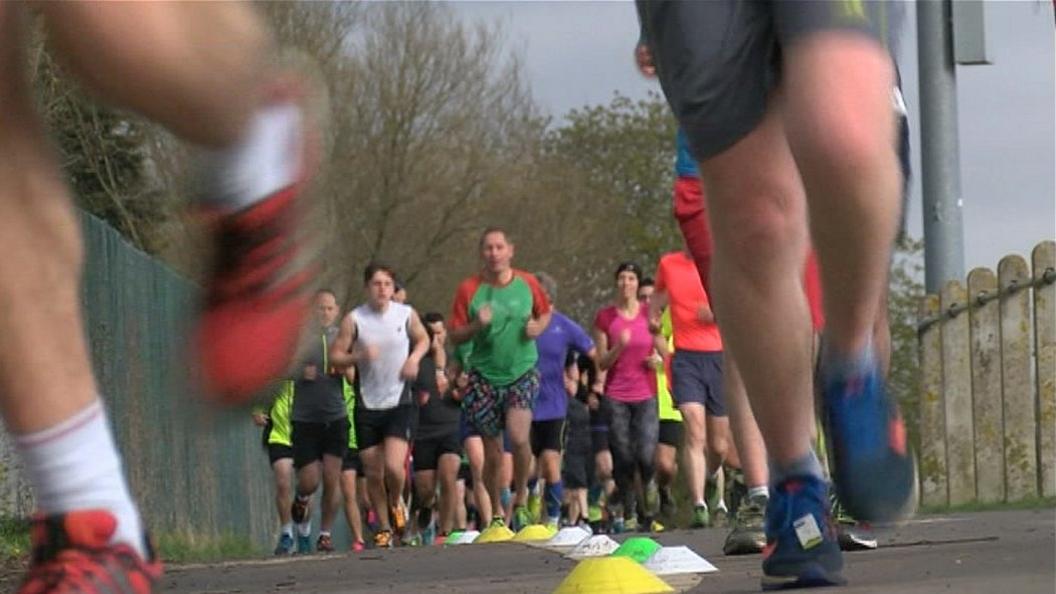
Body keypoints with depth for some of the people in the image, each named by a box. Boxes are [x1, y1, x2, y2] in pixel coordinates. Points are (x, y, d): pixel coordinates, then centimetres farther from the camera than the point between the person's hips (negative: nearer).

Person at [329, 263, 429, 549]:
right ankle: (384, 528, 23)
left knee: (393, 466, -17)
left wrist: (414, 358, -2)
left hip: (400, 403, -1)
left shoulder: (407, 314, -1)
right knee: (373, 474, 5)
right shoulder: (354, 320, -5)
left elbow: (423, 338, 18)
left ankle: (396, 504, 15)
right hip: (368, 405, 1)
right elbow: (335, 357, -3)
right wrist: (359, 357, -22)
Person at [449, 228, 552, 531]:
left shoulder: (527, 283, 2)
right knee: (492, 450, 4)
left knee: (518, 436, -22)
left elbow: (545, 312, 18)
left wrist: (538, 327, -3)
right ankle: (496, 514, 20)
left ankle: (521, 499, 0)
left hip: (522, 373, -1)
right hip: (484, 377, 1)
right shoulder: (469, 289, -3)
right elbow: (455, 336, -1)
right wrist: (477, 325, -20)